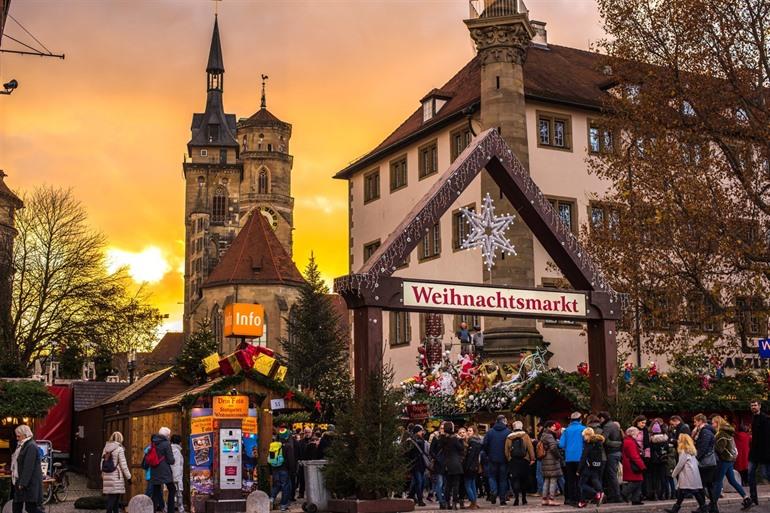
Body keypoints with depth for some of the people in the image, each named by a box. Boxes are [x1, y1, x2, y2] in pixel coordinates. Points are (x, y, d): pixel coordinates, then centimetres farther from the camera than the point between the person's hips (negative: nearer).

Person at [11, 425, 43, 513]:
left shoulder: (31, 446, -18)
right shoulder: (22, 445, 14)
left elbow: (28, 467, -22)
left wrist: (23, 483, -23)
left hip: (30, 482, -10)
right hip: (21, 481, 10)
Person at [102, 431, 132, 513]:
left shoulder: (105, 449, 9)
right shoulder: (119, 449, -9)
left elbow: (102, 464, 13)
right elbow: (123, 465, -9)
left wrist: (103, 475, 23)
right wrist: (128, 476, -1)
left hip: (107, 477, 6)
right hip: (116, 477, -6)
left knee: (111, 497, 11)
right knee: (114, 497, -3)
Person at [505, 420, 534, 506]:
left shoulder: (509, 438, 3)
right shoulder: (525, 436, -2)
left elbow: (506, 451, 2)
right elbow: (530, 448, -6)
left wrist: (508, 459, 11)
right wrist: (532, 459, -1)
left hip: (513, 461, 0)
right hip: (524, 461, 0)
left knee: (515, 480, -1)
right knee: (524, 480, 13)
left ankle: (516, 497, -18)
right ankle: (523, 498, 20)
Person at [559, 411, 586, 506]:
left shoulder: (567, 430, 4)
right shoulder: (583, 429, -4)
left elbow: (561, 444, -1)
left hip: (569, 458, 3)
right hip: (580, 457, -3)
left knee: (570, 479, 11)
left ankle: (570, 499, 12)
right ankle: (578, 499, -5)